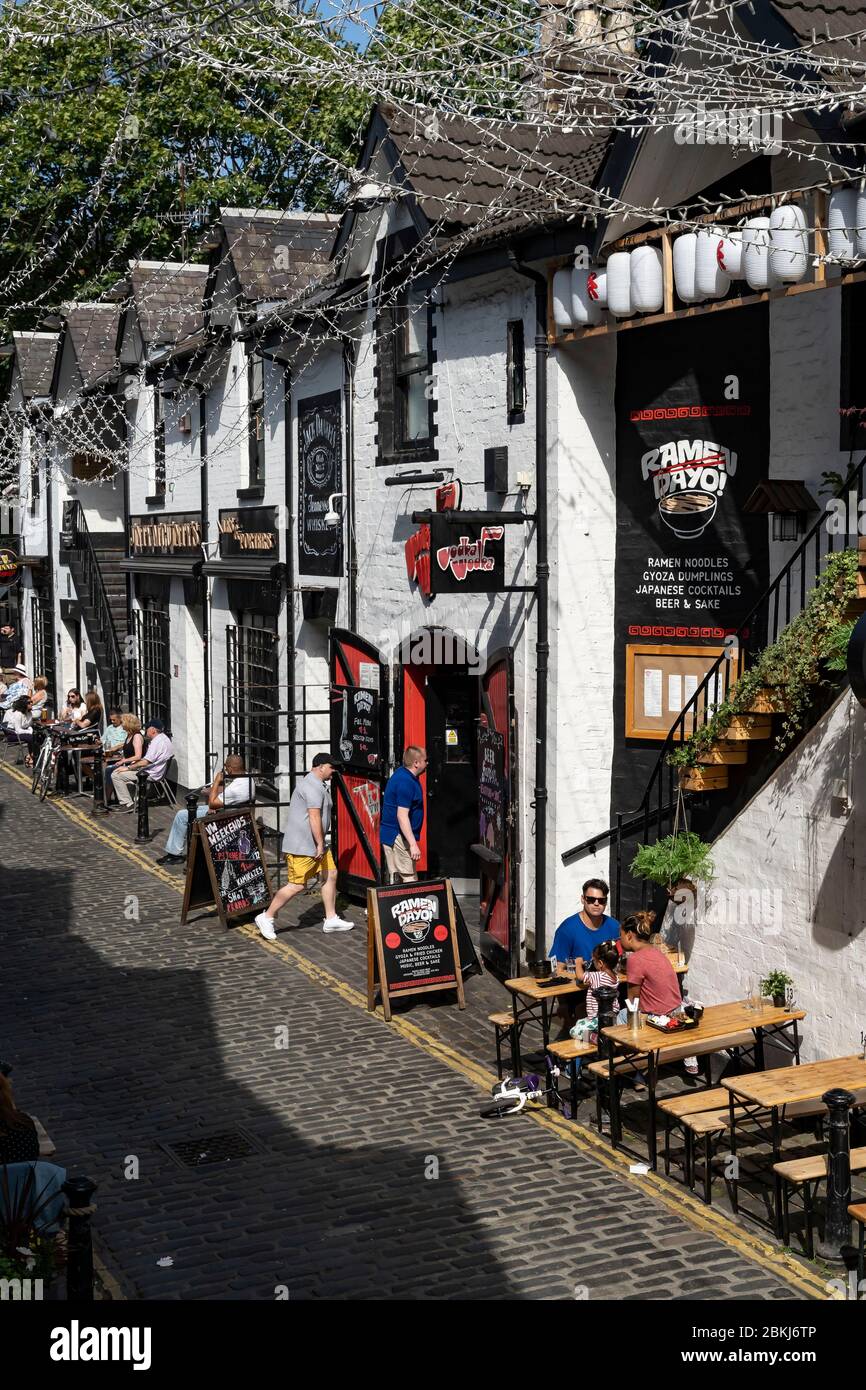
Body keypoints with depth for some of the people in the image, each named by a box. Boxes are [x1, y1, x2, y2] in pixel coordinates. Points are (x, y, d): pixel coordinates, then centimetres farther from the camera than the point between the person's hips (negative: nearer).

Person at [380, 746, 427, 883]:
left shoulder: (401, 773, 10)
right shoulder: (406, 782, -22)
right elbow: (402, 815, -27)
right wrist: (413, 844, -29)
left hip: (390, 834, 11)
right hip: (398, 836, -11)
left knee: (396, 879, 12)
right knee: (409, 880, -10)